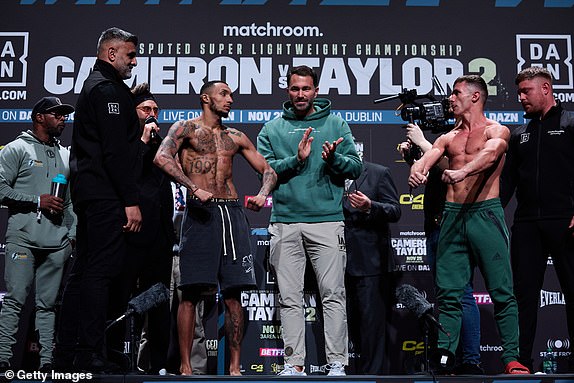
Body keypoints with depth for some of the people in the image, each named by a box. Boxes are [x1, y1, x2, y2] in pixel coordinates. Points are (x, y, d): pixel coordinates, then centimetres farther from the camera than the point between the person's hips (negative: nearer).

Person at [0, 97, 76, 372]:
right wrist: (38, 201, -11)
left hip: (57, 243, 5)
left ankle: (47, 362, 8)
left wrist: (72, 234, 12)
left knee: (48, 304, 6)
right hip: (23, 238, -5)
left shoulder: (66, 156, 21)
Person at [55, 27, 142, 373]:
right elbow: (116, 151, -18)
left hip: (89, 193, 11)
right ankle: (92, 356, -8)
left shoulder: (94, 86, 24)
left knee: (84, 270, 11)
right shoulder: (109, 89, -9)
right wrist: (131, 200, -20)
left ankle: (67, 352, 17)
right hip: (107, 195, -11)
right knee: (101, 271, -10)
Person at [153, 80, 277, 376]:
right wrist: (194, 187, -21)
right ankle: (185, 366, 2)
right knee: (191, 293, -6)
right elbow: (162, 157, -12)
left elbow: (268, 170, 22)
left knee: (233, 293, 2)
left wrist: (262, 194, 0)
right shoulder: (186, 128, 6)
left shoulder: (236, 137, 20)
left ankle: (235, 366, 7)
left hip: (232, 212, 4)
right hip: (200, 212, -4)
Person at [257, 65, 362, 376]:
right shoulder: (272, 129, 12)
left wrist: (334, 158, -16)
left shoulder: (335, 124, 10)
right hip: (285, 223, 2)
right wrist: (296, 159, -12)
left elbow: (356, 166, 3)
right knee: (289, 298, 4)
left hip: (327, 221, -1)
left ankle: (337, 362, 4)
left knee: (333, 294, -2)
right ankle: (294, 362, 12)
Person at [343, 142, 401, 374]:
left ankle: (373, 372, 2)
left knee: (372, 318, -4)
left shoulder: (378, 173, 3)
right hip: (343, 261, 5)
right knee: (351, 319, 8)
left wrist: (370, 207, -20)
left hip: (370, 260, -4)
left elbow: (395, 211, -4)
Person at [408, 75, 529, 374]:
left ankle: (512, 360, 3)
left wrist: (462, 171, -39)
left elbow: (490, 153, -19)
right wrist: (417, 170, -25)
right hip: (452, 216, 5)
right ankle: (444, 358, 6)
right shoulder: (448, 138, 18)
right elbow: (427, 157, 0)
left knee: (502, 291, -2)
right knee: (448, 291, 2)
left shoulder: (497, 131, 3)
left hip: (486, 214, -5)